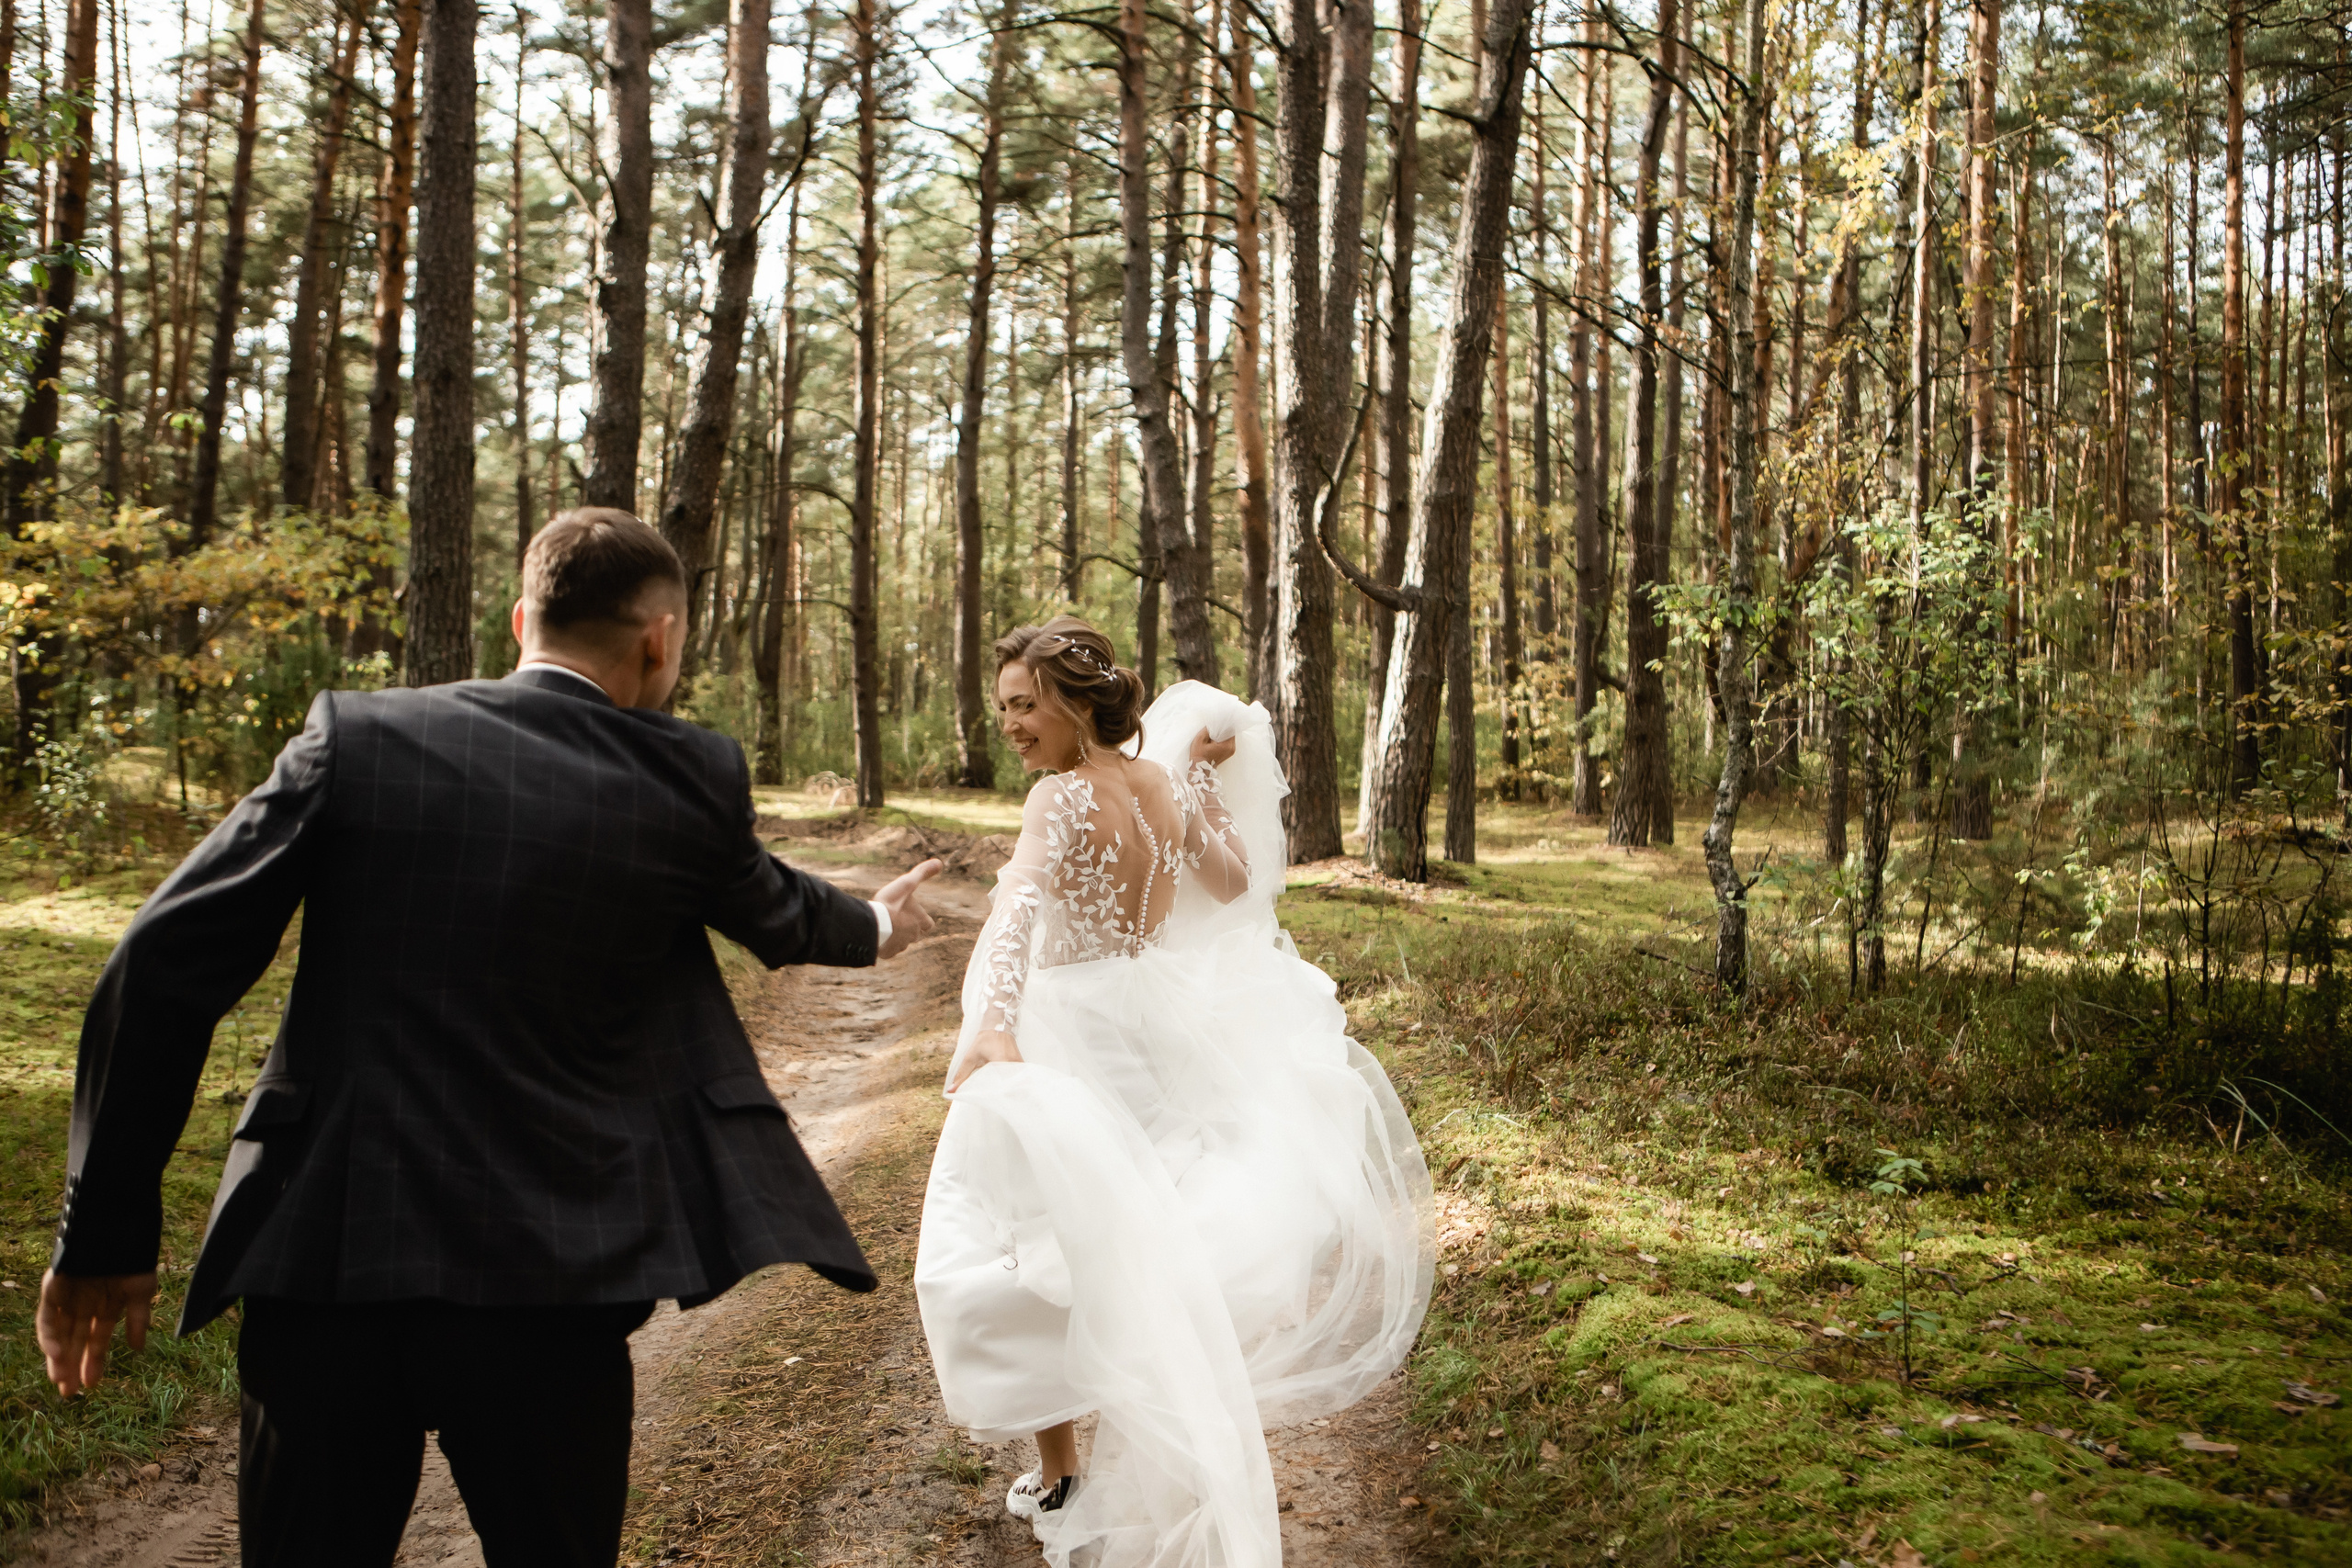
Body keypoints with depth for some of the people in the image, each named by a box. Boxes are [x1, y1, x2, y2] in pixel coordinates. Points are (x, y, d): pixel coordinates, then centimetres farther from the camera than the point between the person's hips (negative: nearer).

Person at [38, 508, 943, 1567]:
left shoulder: (356, 736, -2)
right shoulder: (692, 781, -2)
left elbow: (163, 970, -5)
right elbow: (777, 916, 19)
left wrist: (106, 1233, 3)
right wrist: (873, 927, 42)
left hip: (323, 1263, 1)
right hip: (545, 1283, 0)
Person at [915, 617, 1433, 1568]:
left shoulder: (1064, 797, -20)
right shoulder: (1165, 784, 0)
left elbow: (1019, 903, -39)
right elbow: (1232, 883, 14)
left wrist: (994, 1023, -53)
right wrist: (1207, 774, 12)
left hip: (1070, 1042, -7)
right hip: (1155, 1025, 7)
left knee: (1043, 1253, 8)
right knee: (1138, 1244, 22)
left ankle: (1057, 1479, 19)